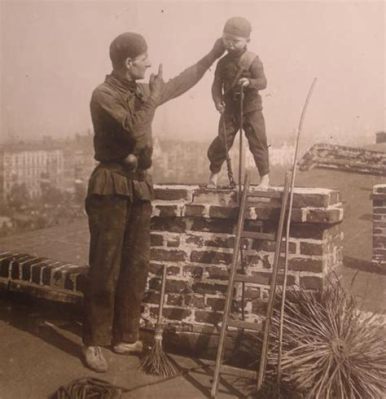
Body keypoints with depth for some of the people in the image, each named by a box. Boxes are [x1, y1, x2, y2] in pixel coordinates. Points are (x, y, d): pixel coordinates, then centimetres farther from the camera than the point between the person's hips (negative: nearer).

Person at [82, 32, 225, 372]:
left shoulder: (141, 92, 13)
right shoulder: (104, 95, -9)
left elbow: (180, 84, 23)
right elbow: (135, 129, -22)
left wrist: (213, 56, 22)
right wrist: (153, 96, -10)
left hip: (140, 186, 8)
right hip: (111, 187, -7)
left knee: (136, 266, 9)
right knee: (105, 268, -3)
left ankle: (126, 337, 20)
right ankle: (95, 342, 9)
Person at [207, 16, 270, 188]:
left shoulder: (252, 60, -9)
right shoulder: (223, 62, 1)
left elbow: (263, 82, -13)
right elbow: (217, 84, 0)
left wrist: (250, 82, -33)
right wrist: (218, 100, -18)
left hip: (251, 109, -2)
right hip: (230, 109, 3)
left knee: (257, 142, -1)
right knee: (221, 141, 1)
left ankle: (265, 176, 12)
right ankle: (214, 174, 18)